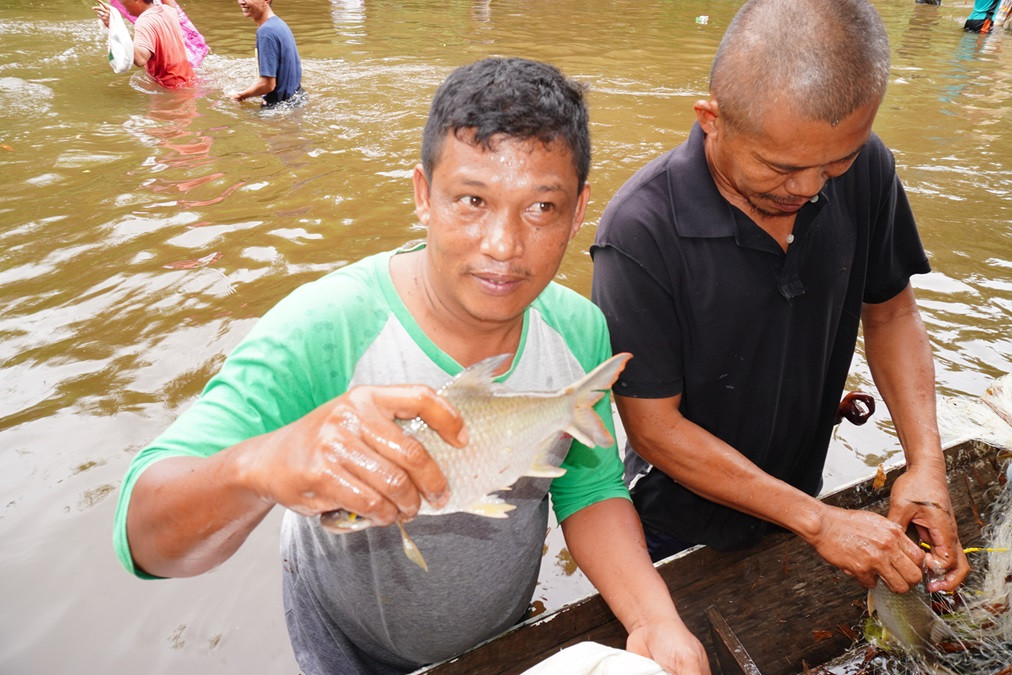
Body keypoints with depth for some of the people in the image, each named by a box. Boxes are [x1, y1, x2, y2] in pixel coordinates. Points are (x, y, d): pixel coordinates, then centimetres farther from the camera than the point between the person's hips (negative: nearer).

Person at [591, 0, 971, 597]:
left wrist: (926, 460, -14)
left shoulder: (866, 169, -15)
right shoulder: (641, 231, -32)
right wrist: (819, 521, -24)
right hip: (678, 530, -4)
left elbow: (890, 312, -1)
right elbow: (654, 426, -26)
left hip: (799, 499, 5)